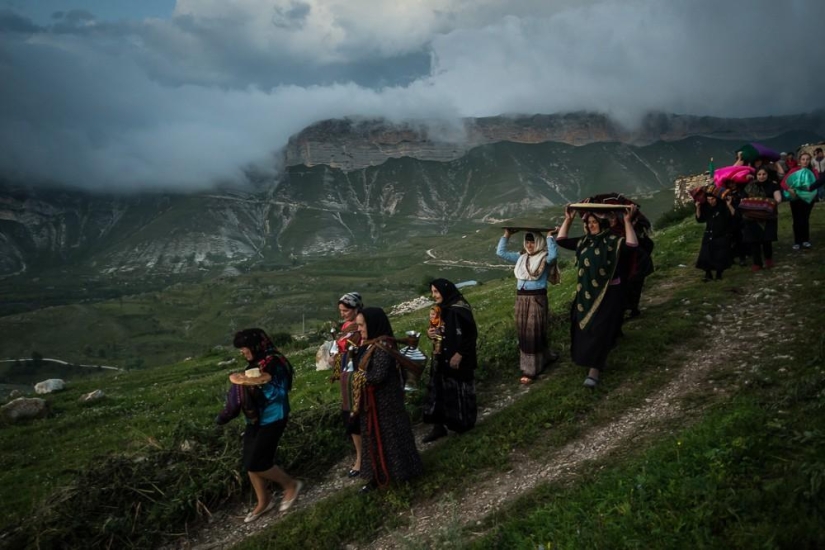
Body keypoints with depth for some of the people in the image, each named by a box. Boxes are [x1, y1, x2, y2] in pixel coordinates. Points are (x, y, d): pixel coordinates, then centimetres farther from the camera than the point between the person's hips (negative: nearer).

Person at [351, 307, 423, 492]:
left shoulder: (383, 347, -23)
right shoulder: (370, 345, 7)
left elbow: (378, 376, -27)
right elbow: (363, 367, 10)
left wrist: (358, 376, -12)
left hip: (384, 401, -10)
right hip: (372, 400, 10)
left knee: (388, 435, 4)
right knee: (375, 437, 17)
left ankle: (398, 471, 20)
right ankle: (378, 475, 28)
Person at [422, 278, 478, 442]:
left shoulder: (459, 309, -19)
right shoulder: (441, 308, 7)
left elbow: (470, 335, -20)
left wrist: (459, 355, -21)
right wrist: (430, 332, -2)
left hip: (458, 359, -8)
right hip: (441, 358, 8)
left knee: (458, 391, 6)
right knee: (438, 390, 9)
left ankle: (463, 423, 25)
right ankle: (438, 426, 17)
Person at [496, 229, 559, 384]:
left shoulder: (544, 258, -6)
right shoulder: (521, 257, 11)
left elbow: (553, 255, -29)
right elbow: (501, 252, 12)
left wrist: (549, 236, -23)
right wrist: (507, 235, 7)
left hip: (537, 298, -7)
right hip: (521, 298, 7)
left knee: (533, 332, -2)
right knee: (523, 331, 13)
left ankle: (531, 369, 5)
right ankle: (544, 357, 32)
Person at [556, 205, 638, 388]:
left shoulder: (613, 241, -12)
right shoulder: (584, 242, 6)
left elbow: (632, 245, -30)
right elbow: (561, 240, 10)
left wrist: (627, 221, -32)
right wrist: (568, 219, 5)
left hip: (608, 293, -6)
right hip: (586, 293, 6)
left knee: (599, 330, -7)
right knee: (584, 328, 13)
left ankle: (594, 371, -5)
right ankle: (598, 361, 35)